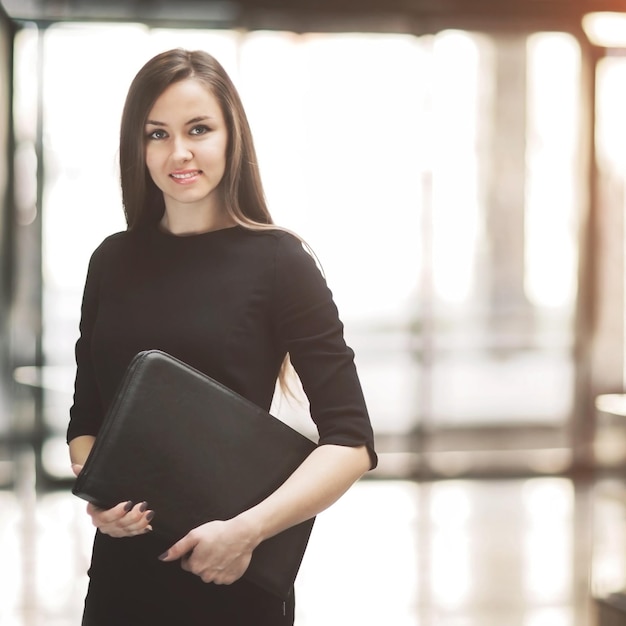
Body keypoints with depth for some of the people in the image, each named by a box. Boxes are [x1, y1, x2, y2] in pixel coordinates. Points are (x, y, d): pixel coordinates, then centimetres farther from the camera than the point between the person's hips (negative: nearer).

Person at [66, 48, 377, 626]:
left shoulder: (278, 261, -9)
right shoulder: (113, 261, 4)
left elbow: (351, 442, -12)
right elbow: (86, 417, 11)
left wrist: (247, 529, -21)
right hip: (122, 568, 4)